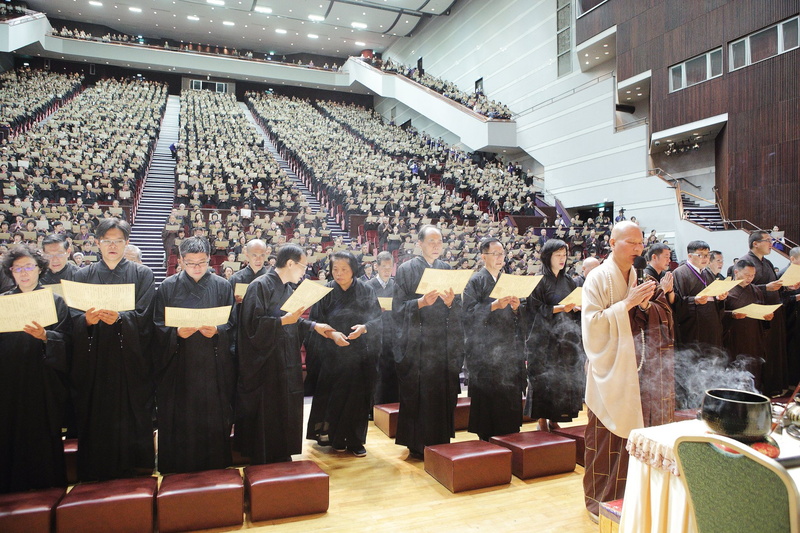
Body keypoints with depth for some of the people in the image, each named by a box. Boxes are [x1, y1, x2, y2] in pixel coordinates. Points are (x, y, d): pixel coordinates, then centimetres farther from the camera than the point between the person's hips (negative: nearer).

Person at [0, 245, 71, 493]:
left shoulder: (55, 301, 3)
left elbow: (64, 340, -4)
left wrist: (45, 336, -22)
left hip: (43, 380, -2)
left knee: (43, 432, 3)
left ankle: (45, 481, 17)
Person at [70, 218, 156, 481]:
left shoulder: (142, 274, 5)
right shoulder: (83, 275, 11)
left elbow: (143, 316, -6)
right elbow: (73, 318, 2)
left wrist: (119, 318, -24)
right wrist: (87, 319, -20)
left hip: (131, 359, -2)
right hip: (94, 360, 2)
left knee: (132, 414, 0)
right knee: (96, 416, 3)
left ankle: (134, 468, 14)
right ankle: (97, 473, 17)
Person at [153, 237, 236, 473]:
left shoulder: (222, 286, 3)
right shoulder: (168, 287, 2)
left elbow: (232, 324, 2)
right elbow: (158, 326, 1)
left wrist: (216, 330, -17)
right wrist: (177, 333, -18)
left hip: (213, 365, 0)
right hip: (178, 366, 0)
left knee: (213, 418, 4)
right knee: (179, 420, 5)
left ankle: (215, 467, 21)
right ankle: (179, 469, 22)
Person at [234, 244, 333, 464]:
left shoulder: (287, 288, 12)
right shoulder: (260, 286, -14)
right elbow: (253, 323, -22)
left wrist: (314, 326, 10)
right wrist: (283, 321, -25)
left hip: (286, 363, 8)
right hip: (266, 365, -8)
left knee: (286, 411, 14)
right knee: (265, 415, 3)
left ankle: (283, 456, 28)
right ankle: (262, 462, 18)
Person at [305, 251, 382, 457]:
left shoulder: (366, 291, 0)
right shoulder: (326, 292, -2)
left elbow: (377, 319, -1)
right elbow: (316, 323, -3)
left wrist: (364, 328, -20)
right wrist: (331, 333, -20)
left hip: (361, 354, 1)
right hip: (333, 354, -1)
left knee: (358, 397, 3)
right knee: (335, 396, 3)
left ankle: (356, 440, 18)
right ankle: (336, 438, 21)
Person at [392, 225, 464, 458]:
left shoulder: (446, 269, 11)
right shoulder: (407, 269, -1)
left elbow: (458, 308, 9)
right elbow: (398, 307, -5)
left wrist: (451, 301, -13)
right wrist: (421, 302, -21)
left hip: (444, 342, 4)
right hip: (416, 341, -4)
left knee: (443, 392, 6)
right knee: (417, 393, -1)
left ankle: (440, 441, 21)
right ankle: (417, 444, 13)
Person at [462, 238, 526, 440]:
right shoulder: (476, 281, -3)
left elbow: (518, 316, 18)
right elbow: (469, 312, -12)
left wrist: (516, 307, -4)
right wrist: (494, 305, -22)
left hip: (508, 346, 6)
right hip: (485, 348, -6)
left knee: (510, 395, 6)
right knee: (488, 395, -4)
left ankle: (509, 436, 17)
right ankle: (488, 437, 9)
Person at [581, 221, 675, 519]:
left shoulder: (636, 276, 10)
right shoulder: (598, 278, -9)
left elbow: (639, 320, 15)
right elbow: (592, 322, -16)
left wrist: (645, 304, -5)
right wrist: (626, 303, -20)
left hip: (633, 368, 6)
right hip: (608, 368, -6)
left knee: (632, 429, 9)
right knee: (606, 435, 0)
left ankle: (626, 492, 25)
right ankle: (600, 499, 15)